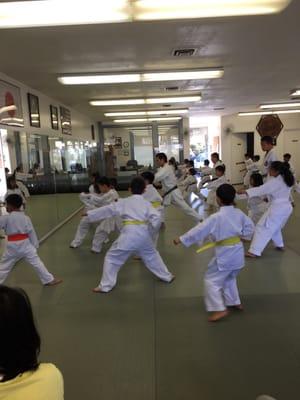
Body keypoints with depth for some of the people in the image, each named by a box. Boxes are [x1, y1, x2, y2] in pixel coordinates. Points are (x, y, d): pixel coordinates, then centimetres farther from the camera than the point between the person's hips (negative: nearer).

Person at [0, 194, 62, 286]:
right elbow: (31, 232, 1)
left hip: (12, 246, -1)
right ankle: (49, 280, 11)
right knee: (36, 262, 7)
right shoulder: (25, 218, -3)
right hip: (25, 244, 1)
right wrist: (35, 245, 10)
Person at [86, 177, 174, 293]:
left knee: (112, 257, 10)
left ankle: (105, 286, 10)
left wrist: (89, 214, 20)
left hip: (129, 234, -3)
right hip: (143, 234, 3)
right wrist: (153, 228, 16)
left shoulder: (123, 202, 8)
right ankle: (167, 276, 38)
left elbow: (106, 210, 11)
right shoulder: (147, 203, 10)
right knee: (152, 255, 27)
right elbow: (156, 217, -2)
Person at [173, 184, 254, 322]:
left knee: (211, 280, 3)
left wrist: (181, 239, -11)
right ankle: (235, 302, 38)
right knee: (229, 278, 29)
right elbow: (250, 227, 11)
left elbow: (199, 230, -18)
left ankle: (220, 309, -1)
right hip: (237, 253, 8)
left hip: (224, 255, -8)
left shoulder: (216, 217, -20)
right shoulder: (239, 213, 0)